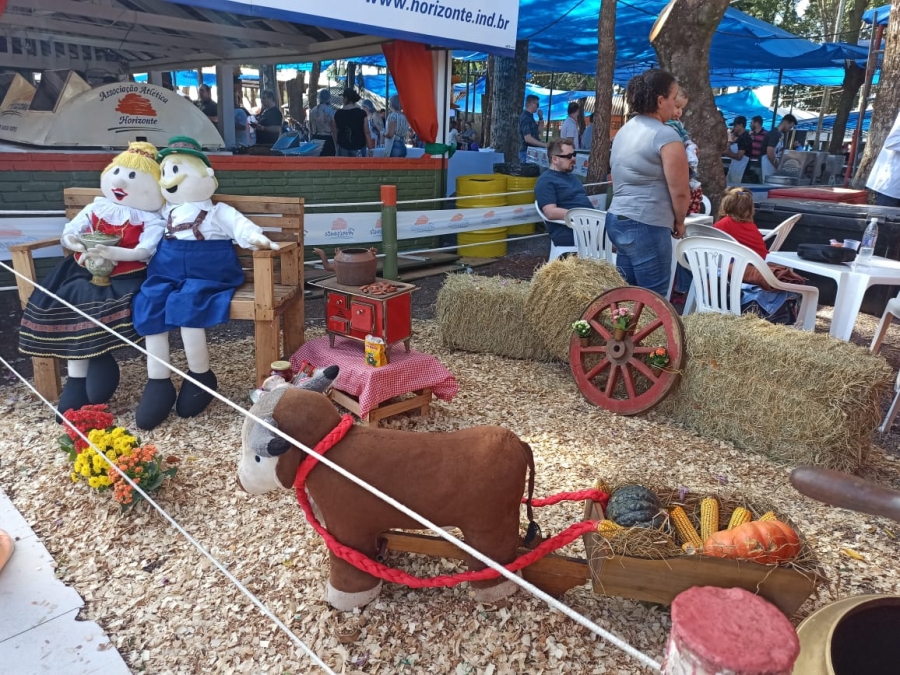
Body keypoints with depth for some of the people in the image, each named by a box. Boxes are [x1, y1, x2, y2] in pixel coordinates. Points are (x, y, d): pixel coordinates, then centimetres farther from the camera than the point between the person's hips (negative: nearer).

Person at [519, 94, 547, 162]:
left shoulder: (530, 116, 16)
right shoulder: (525, 118, -14)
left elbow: (537, 132, 23)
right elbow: (528, 139, -24)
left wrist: (541, 119, 10)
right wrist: (545, 145, -23)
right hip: (527, 152, -10)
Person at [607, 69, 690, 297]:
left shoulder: (625, 130, 13)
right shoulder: (666, 135, -13)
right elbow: (680, 192, -14)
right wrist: (679, 222, 5)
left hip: (616, 220, 9)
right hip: (646, 227, -9)